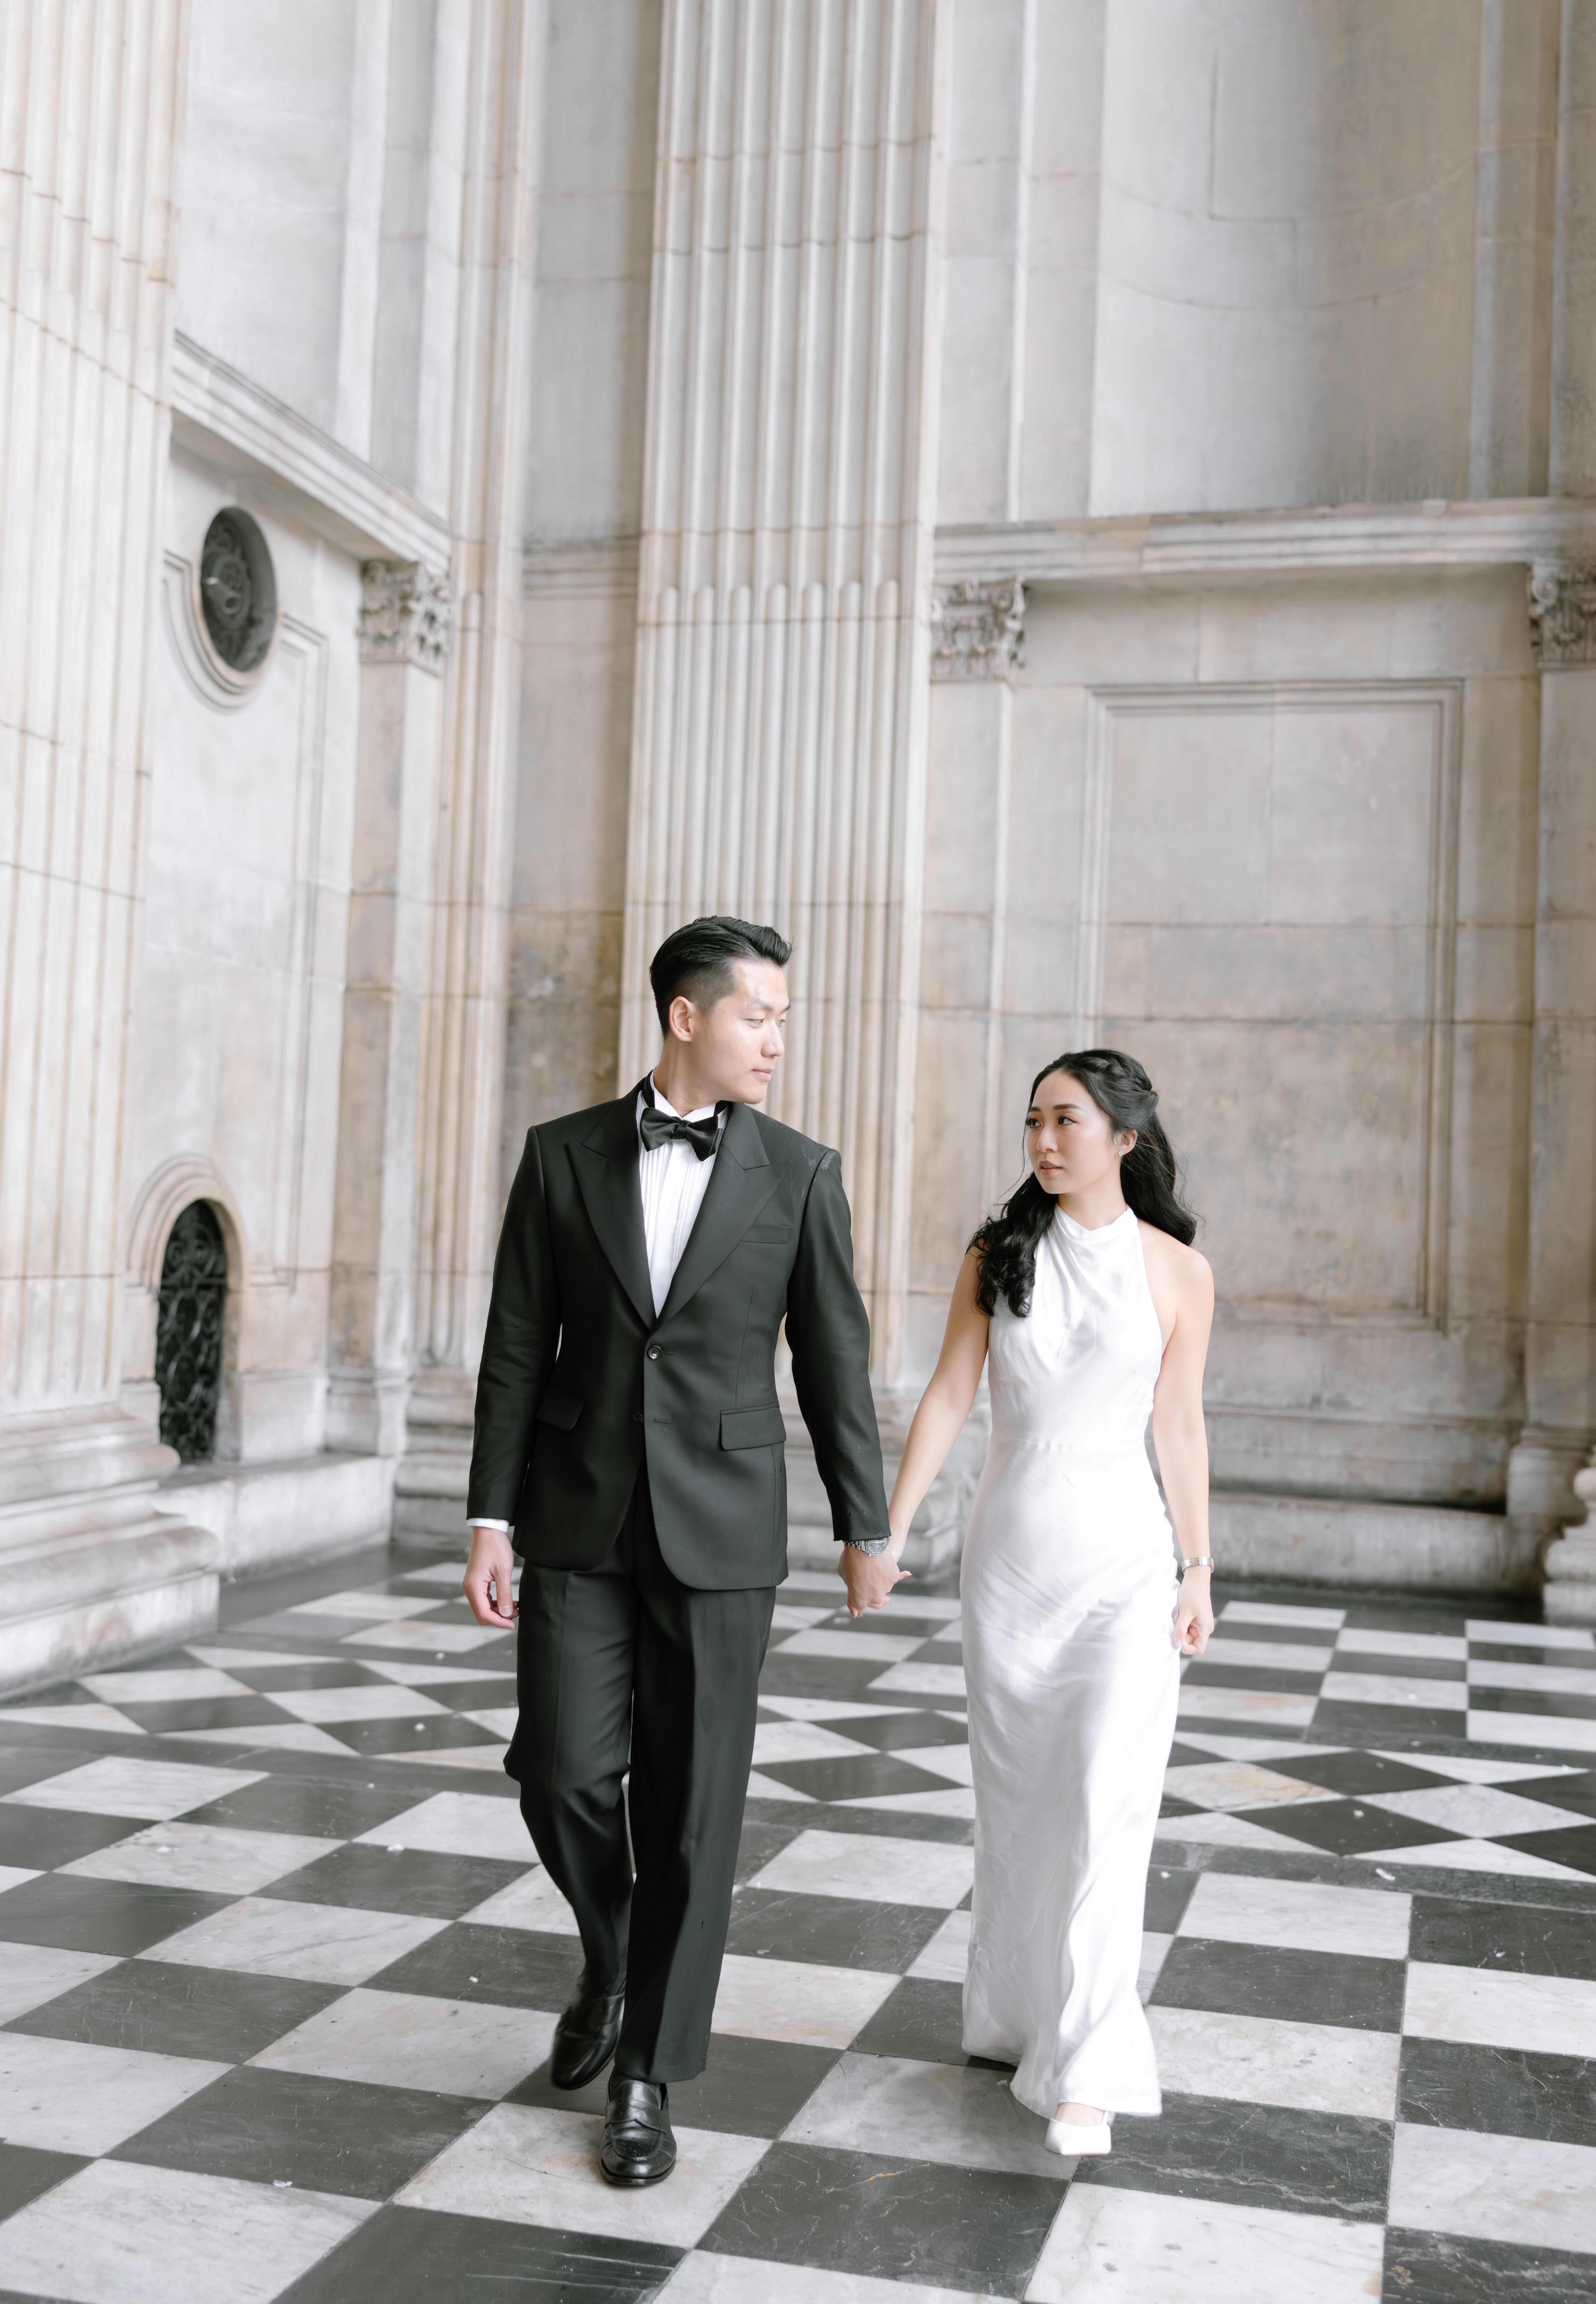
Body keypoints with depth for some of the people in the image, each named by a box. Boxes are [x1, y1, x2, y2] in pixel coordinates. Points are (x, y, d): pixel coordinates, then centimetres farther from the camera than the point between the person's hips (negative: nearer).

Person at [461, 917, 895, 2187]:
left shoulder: (801, 1172, 0)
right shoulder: (563, 1155, 1)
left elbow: (835, 1363, 3)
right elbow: (517, 1353, 2)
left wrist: (866, 1529, 6)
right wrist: (492, 1522, -2)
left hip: (721, 1529, -1)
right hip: (580, 1521, 1)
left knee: (692, 1805, 2)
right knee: (563, 1771, -3)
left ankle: (648, 2075, 17)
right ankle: (613, 1955, 30)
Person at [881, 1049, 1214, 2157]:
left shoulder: (1177, 1271, -2)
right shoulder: (997, 1256, 1)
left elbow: (1181, 1428, 2)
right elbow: (949, 1396, 1)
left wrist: (1201, 1574, 3)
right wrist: (888, 1530, -5)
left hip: (1124, 1561, -2)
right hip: (1009, 1552, 2)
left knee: (1106, 1804, -9)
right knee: (1013, 1797, 12)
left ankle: (1086, 2070, -4)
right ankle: (1017, 2011, 30)